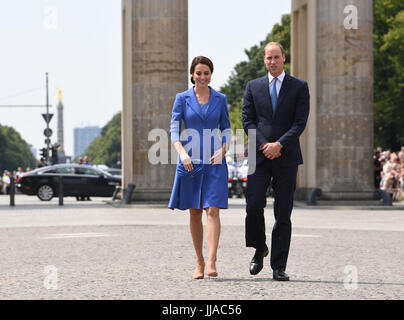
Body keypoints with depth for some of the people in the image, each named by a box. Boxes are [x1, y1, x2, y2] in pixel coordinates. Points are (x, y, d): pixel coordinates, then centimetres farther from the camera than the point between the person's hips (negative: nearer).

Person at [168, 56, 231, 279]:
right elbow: (174, 129, -2)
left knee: (213, 210, -12)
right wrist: (182, 153, -18)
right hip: (190, 161, 0)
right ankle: (199, 262, 15)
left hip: (214, 162, 0)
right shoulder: (182, 98, 4)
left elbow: (226, 129, 11)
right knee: (195, 212, 5)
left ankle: (212, 262, -18)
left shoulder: (220, 99, 7)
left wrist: (222, 150, -8)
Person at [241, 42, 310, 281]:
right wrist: (263, 145, -8)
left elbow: (300, 122, -1)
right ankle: (259, 249, 14)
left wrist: (279, 145, -12)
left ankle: (279, 267, 2)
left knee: (283, 214, -1)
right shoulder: (253, 87, 12)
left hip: (286, 157, -1)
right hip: (260, 156, 1)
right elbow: (248, 120, 6)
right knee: (254, 206, -11)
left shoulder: (299, 87, 6)